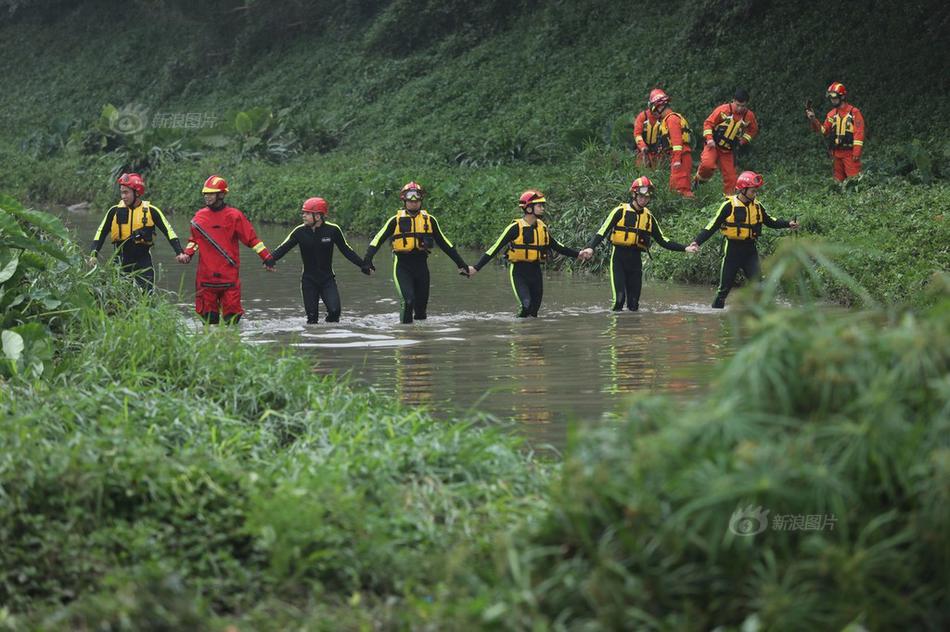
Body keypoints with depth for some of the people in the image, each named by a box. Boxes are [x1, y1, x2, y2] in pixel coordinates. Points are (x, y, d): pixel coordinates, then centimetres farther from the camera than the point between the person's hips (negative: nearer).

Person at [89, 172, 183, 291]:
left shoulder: (151, 211, -4)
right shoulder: (115, 211, 0)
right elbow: (101, 233, 3)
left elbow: (168, 231, -3)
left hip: (143, 261, -2)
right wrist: (93, 255, -7)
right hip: (122, 262, 2)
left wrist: (179, 252, -12)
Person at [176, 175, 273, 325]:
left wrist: (267, 258, -4)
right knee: (209, 317, 4)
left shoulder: (234, 216, -2)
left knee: (231, 316, -3)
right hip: (206, 274, 3)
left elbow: (251, 238, 0)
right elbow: (194, 240, 22)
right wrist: (187, 254, 4)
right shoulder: (200, 216, 9)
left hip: (229, 275, -3)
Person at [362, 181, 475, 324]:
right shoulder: (396, 220, 1)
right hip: (402, 265, -3)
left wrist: (461, 264, 16)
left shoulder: (429, 220, 8)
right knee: (408, 301, -20)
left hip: (421, 265, 3)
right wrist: (367, 261, -15)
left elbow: (444, 243, 15)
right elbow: (378, 240, -2)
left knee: (421, 305, 7)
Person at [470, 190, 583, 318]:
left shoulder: (542, 227, 6)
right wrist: (476, 268, -16)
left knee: (534, 312, 7)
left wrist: (577, 255, 20)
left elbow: (556, 246, 21)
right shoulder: (515, 228, -12)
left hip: (535, 272, 6)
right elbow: (496, 248, -12)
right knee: (526, 305, -22)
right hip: (519, 273, -6)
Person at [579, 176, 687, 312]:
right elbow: (602, 231, -10)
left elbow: (662, 240, 16)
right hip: (618, 258, -4)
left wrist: (684, 249, 8)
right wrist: (590, 248, -27)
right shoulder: (620, 211, -3)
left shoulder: (649, 217, 11)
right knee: (619, 298, -17)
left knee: (634, 303, 4)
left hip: (636, 260, 5)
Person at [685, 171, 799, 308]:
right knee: (725, 287, 4)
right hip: (733, 249, -3)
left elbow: (769, 221, 20)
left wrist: (788, 224, 10)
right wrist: (696, 242, -18)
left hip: (750, 250, 3)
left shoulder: (757, 206, 5)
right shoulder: (729, 206, -11)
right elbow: (712, 226, -10)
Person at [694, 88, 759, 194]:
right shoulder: (723, 110, -12)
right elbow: (708, 123, -6)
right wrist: (709, 138, -20)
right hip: (713, 146, -4)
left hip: (727, 151, 4)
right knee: (708, 165, -30)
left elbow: (753, 129, 19)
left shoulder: (749, 116, 0)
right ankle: (698, 180, -1)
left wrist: (744, 140, 4)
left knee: (730, 178, 1)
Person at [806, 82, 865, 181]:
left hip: (850, 153, -7)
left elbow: (859, 133, -12)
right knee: (839, 181, 11)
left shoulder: (854, 112, -7)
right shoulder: (832, 114, 12)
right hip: (836, 153, 7)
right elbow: (824, 131, 10)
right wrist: (813, 120, -5)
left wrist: (856, 153, -18)